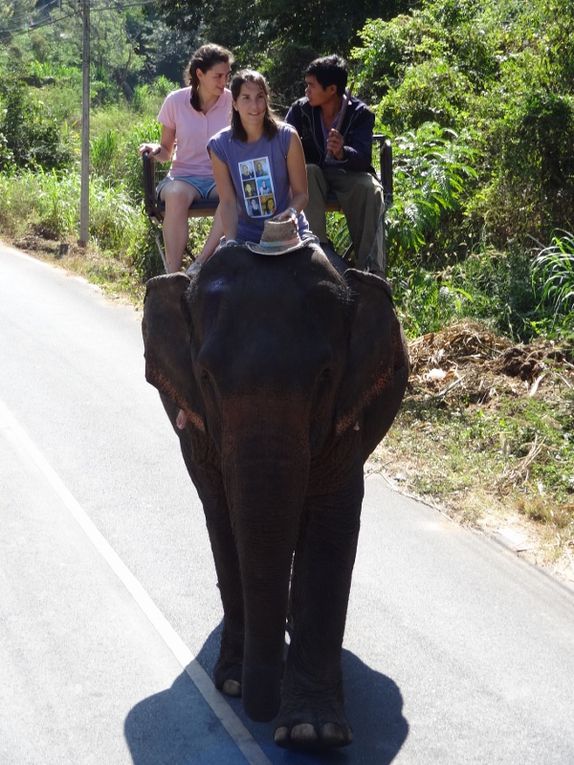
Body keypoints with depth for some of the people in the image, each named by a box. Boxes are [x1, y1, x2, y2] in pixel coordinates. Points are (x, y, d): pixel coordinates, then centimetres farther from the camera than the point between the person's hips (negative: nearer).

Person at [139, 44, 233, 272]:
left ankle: (200, 264, -34)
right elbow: (167, 151, 11)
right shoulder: (176, 101, 2)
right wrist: (155, 150, -13)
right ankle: (173, 273, -34)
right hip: (184, 176, 0)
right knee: (176, 193, -37)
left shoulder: (231, 101, 1)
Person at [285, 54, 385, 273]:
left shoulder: (361, 114, -10)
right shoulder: (300, 109, -4)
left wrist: (342, 153, -47)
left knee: (371, 190, -32)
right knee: (307, 173, -34)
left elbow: (363, 157, -23)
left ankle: (371, 270, -32)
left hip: (348, 174, -1)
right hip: (312, 175, 1)